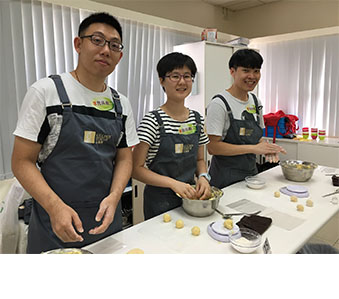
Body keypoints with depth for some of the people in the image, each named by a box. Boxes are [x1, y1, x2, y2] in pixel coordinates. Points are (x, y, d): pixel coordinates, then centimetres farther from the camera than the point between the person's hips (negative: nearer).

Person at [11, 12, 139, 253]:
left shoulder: (122, 104, 4)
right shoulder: (46, 91, -9)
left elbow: (124, 159, 5)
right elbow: (22, 161, -10)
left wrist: (114, 197, -13)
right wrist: (56, 206, -22)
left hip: (106, 219, 5)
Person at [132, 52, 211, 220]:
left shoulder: (197, 119, 2)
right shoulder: (153, 121, -15)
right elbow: (136, 168, -16)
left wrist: (203, 176, -9)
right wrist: (173, 183, -26)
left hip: (190, 197, 6)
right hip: (159, 201, -5)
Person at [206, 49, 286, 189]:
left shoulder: (256, 102, 7)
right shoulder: (219, 103, -16)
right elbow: (212, 147, -20)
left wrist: (266, 147, -6)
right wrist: (253, 148, -21)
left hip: (251, 172, 7)